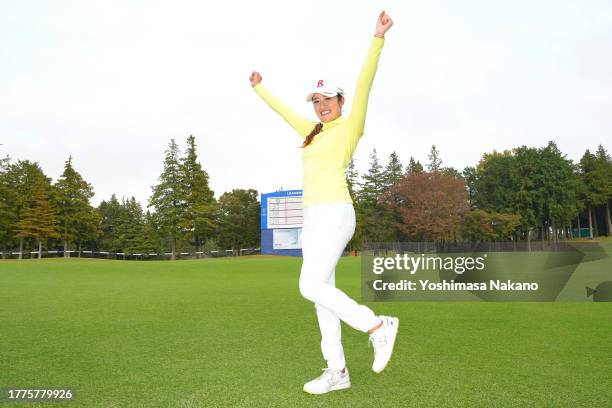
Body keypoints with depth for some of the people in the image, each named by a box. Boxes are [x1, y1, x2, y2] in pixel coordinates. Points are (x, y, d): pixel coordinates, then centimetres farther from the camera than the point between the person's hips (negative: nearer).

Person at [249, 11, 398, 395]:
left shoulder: (350, 126, 2)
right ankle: (337, 371, 12)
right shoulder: (313, 130, 21)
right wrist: (260, 89, 47)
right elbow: (284, 110, 35)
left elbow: (364, 84, -10)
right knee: (322, 293, 5)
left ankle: (378, 326, 0)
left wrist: (378, 38, -19)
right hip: (313, 217, 8)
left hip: (335, 213, -8)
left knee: (311, 287, -15)